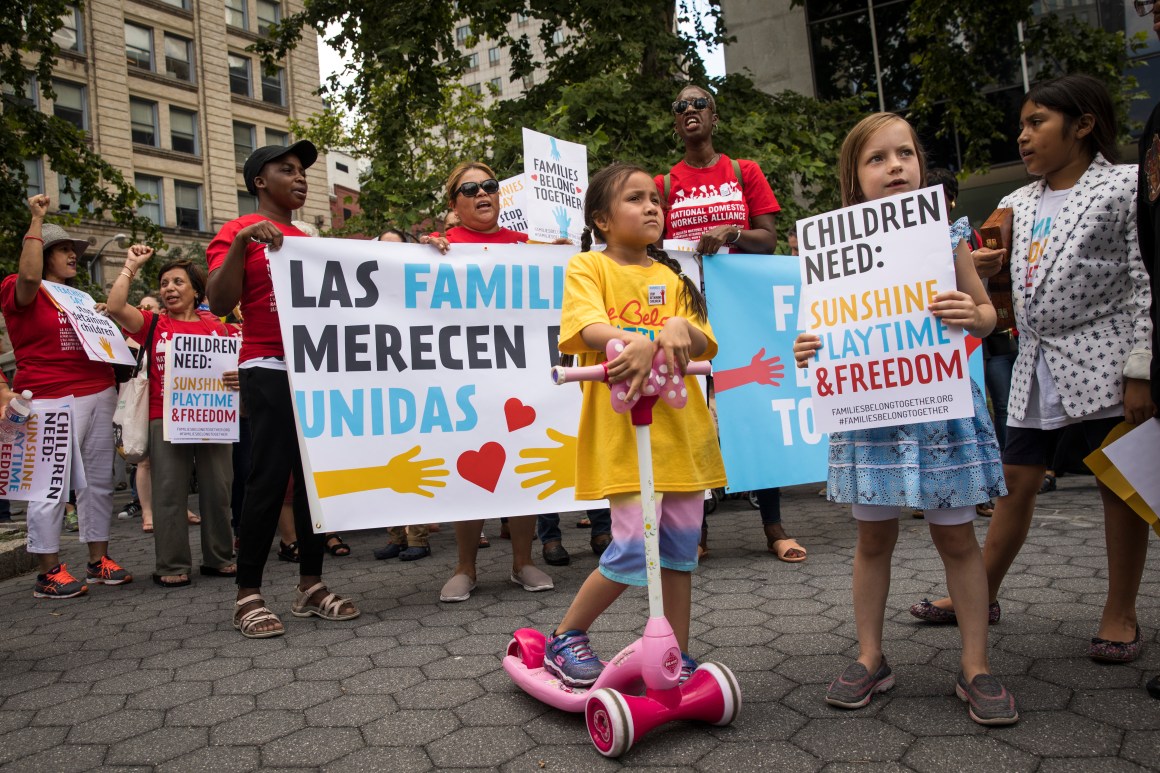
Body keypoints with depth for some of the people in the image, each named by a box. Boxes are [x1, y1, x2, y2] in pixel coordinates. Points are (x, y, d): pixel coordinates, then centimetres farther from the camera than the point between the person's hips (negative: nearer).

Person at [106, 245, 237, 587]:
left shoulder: (216, 327, 10)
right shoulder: (153, 325, 7)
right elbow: (115, 307, -8)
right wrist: (131, 266, 0)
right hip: (166, 420, -1)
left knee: (217, 489, 6)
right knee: (169, 492, 1)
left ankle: (219, 557, 18)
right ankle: (172, 565, 8)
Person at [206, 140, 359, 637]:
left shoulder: (308, 241, 21)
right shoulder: (239, 233, 1)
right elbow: (219, 304, -10)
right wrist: (240, 243, -19)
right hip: (270, 371, -6)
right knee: (270, 476, -9)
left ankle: (311, 586, 12)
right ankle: (248, 595, 1)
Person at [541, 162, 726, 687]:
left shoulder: (670, 276, 16)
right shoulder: (587, 266, 2)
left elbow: (704, 343, 5)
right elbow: (590, 326, -17)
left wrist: (680, 328, -18)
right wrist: (636, 342, -37)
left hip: (681, 426, 6)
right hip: (622, 428, -5)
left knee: (680, 547, 9)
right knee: (633, 550, -11)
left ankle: (678, 658, 24)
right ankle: (565, 638, 12)